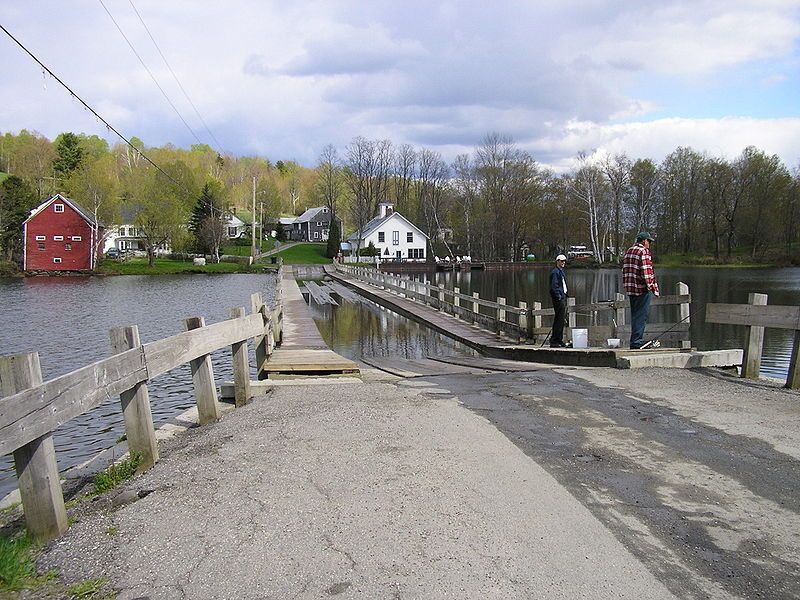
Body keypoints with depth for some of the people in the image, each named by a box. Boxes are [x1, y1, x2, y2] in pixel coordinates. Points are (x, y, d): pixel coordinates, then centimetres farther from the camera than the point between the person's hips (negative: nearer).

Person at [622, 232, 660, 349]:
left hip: (630, 288, 8)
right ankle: (636, 341, -6)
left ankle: (636, 340, 19)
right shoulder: (644, 252, -11)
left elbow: (624, 270, 17)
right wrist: (652, 287, -13)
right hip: (642, 289, -8)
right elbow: (646, 271, -17)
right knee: (641, 315, -5)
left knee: (635, 315, 14)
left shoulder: (628, 251, 15)